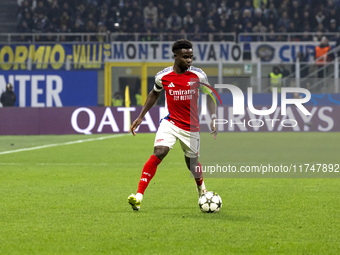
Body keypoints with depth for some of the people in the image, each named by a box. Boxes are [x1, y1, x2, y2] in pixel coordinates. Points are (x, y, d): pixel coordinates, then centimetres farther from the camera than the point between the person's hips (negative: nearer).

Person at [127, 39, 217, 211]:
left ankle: (201, 187, 48)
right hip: (170, 123, -1)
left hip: (191, 128, 1)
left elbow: (209, 96, 8)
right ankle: (139, 195, -24)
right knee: (159, 153, -23)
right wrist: (141, 117, 11)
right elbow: (154, 94, 14)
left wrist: (213, 118, -5)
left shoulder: (198, 76, -8)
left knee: (192, 163, 12)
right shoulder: (163, 76, -6)